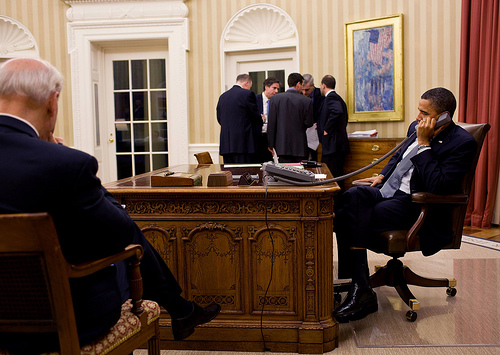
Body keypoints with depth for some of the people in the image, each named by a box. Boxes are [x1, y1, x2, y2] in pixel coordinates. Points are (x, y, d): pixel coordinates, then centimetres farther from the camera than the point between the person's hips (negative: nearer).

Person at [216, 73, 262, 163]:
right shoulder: (248, 94, -5)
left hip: (225, 144, 6)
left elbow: (219, 119, 15)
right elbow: (256, 117, -3)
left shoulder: (223, 96, 13)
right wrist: (261, 119, 18)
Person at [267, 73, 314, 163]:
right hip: (300, 145, -1)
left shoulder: (275, 99, -1)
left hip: (282, 145, 1)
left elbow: (271, 123, -1)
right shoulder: (306, 101, -5)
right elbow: (309, 123, -2)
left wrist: (270, 144, 4)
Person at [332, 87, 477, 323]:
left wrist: (424, 144, -19)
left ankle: (360, 290, -10)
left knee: (352, 221, -26)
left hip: (414, 206, -7)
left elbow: (437, 186, -22)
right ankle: (361, 289, -25)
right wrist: (382, 175, 13)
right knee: (351, 196, -25)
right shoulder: (416, 127, 13)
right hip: (389, 190, 8)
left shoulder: (463, 143, -10)